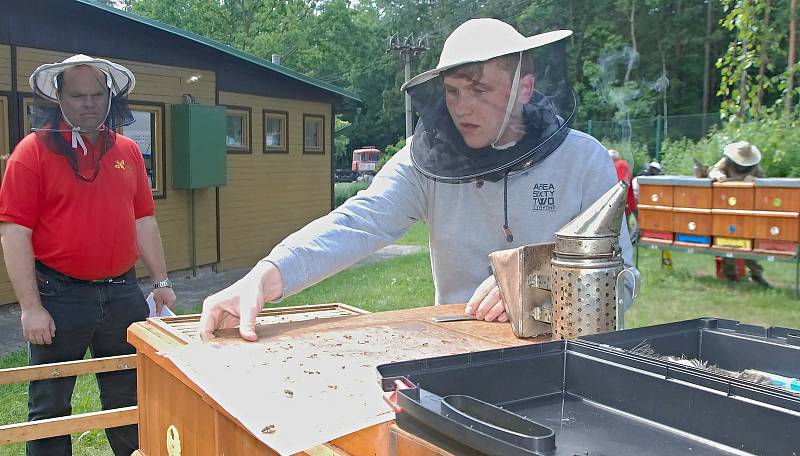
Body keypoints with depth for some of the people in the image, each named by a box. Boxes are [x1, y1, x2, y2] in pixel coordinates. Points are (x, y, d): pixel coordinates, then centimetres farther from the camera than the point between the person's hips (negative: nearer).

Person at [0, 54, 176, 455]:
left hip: (122, 293, 4)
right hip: (59, 297, -4)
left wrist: (161, 281, 10)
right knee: (50, 407, 10)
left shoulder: (127, 151, 8)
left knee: (130, 398, 17)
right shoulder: (33, 150, -6)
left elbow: (143, 220, 12)